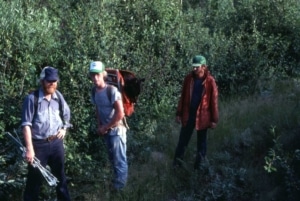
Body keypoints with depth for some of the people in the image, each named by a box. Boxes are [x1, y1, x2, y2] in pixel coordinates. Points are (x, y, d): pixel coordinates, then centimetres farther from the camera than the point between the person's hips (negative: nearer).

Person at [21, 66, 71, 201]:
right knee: (35, 179, 1)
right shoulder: (32, 98, -14)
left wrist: (64, 128, 10)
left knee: (60, 174, 19)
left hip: (56, 142, 5)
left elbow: (66, 113, 22)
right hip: (39, 144, -5)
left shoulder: (58, 96, 2)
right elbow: (26, 125, -16)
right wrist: (29, 148, -21)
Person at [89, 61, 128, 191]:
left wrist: (105, 127, -14)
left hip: (116, 130, -7)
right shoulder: (94, 92, 1)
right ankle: (117, 182, 34)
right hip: (106, 131, 7)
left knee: (119, 160, 0)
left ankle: (119, 187, 12)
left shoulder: (112, 91, -20)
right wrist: (100, 127, 0)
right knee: (112, 159, 19)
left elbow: (120, 114, -21)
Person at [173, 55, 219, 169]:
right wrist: (179, 113, 4)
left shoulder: (210, 81, -11)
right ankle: (176, 164, 19)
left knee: (201, 142, 12)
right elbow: (183, 97, 5)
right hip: (188, 115, 2)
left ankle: (199, 166, 23)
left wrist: (214, 119, -5)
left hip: (202, 116, -2)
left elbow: (214, 101, -6)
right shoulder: (188, 78, -2)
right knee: (183, 140, 9)